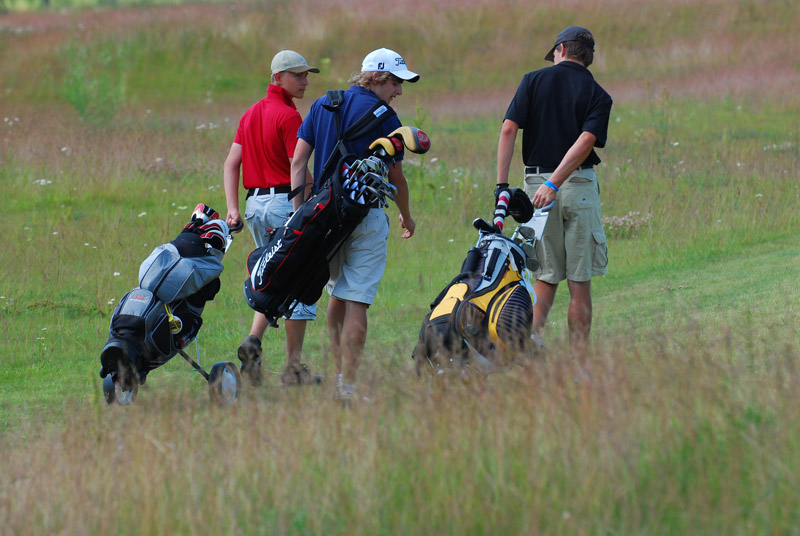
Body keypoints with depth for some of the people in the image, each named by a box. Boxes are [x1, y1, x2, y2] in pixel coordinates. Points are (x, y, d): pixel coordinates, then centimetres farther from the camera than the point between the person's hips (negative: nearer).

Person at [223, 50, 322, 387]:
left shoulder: (251, 114, 13)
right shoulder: (288, 116, -12)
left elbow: (232, 163, 9)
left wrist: (233, 207, 4)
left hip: (255, 203, 8)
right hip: (286, 202, -8)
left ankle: (253, 341, -3)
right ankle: (293, 367, 0)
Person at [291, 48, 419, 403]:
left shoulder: (322, 106, 10)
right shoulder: (383, 117, -5)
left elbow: (298, 162, 3)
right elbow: (396, 178, 2)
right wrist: (407, 218, 19)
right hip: (365, 216, -5)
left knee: (337, 296, 19)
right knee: (356, 301, -5)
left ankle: (339, 377, 21)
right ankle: (348, 387, -7)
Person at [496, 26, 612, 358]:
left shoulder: (535, 81, 5)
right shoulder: (598, 96, 3)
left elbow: (509, 129, -5)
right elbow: (585, 142, -13)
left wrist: (502, 184, -6)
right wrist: (554, 184, -19)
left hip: (536, 181, 1)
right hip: (580, 186, -1)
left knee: (545, 277, 9)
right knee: (580, 281, 4)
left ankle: (531, 335, -11)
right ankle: (578, 361, 2)